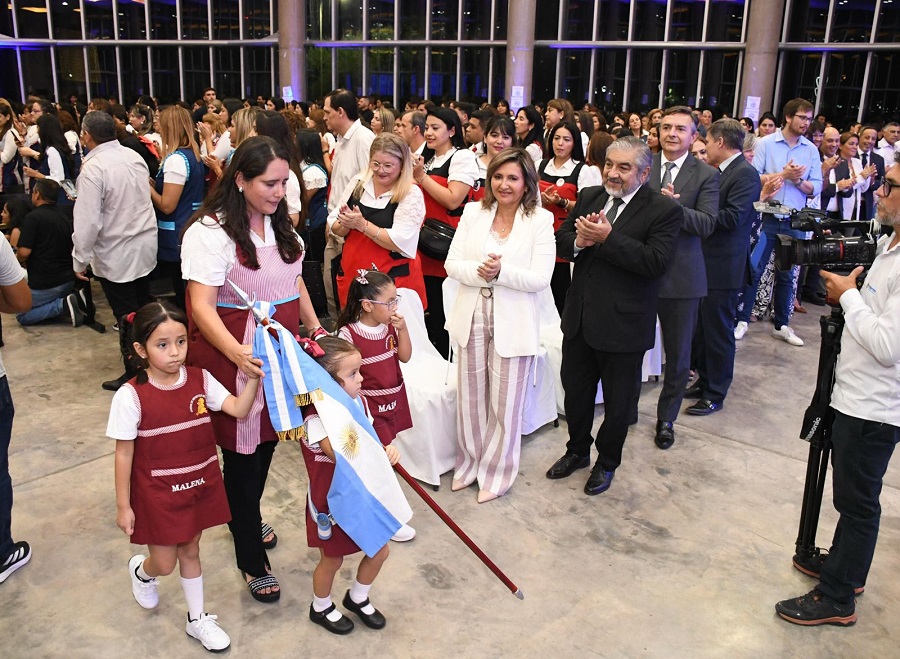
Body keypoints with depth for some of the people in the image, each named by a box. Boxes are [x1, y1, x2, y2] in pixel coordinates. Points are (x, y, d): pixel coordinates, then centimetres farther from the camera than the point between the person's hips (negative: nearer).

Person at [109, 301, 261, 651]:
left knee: (190, 550, 21)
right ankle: (141, 570, 48)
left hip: (200, 487, 3)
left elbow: (239, 409, -15)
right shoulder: (131, 396, -19)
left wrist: (254, 376, -30)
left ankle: (197, 619, 40)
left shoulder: (200, 379, -9)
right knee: (164, 563, 10)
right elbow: (124, 454, -12)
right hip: (157, 494, -3)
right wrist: (123, 506, -7)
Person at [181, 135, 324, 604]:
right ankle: (252, 561, 21)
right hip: (236, 356, -7)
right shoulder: (209, 231, -17)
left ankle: (249, 521, 45)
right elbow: (201, 306, -24)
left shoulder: (278, 223, 8)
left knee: (268, 440, 19)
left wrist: (316, 329, 11)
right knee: (243, 452, 4)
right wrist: (237, 353, -39)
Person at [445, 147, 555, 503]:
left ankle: (496, 472, 27)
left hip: (513, 324, -3)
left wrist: (501, 272, -26)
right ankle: (469, 463, 35)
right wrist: (478, 271, -20)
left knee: (505, 403, 8)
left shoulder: (541, 220, -6)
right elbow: (452, 263, 0)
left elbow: (540, 279, -12)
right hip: (472, 318, 3)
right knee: (470, 397, 15)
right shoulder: (473, 212, 3)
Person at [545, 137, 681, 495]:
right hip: (580, 318, 5)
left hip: (624, 324, -5)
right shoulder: (588, 197, 5)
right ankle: (577, 451, 43)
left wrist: (607, 237, -27)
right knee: (575, 391, 20)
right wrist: (579, 241, -17)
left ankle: (607, 463, 36)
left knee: (618, 402, 13)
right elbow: (561, 242, 5)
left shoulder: (664, 209, -12)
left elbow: (656, 262, -23)